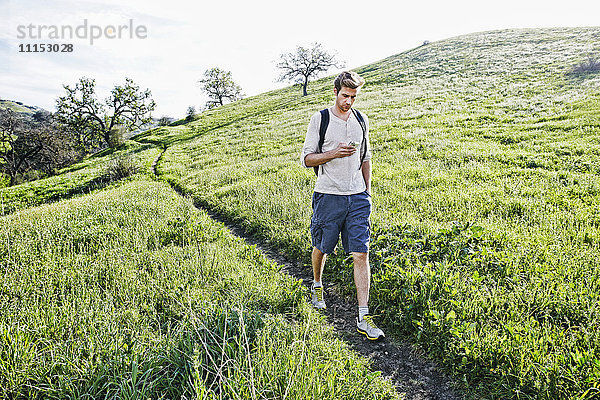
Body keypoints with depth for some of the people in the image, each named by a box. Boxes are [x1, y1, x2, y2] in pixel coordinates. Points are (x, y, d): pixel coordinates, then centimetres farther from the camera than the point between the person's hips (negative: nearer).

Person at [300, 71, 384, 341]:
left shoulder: (361, 120, 12)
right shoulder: (320, 119, 0)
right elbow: (305, 159, -2)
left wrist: (367, 190, 14)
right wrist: (333, 153, -18)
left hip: (357, 197, 3)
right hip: (328, 196, -2)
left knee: (361, 255, -4)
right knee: (321, 248, 12)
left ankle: (363, 318, 0)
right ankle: (316, 286, 43)